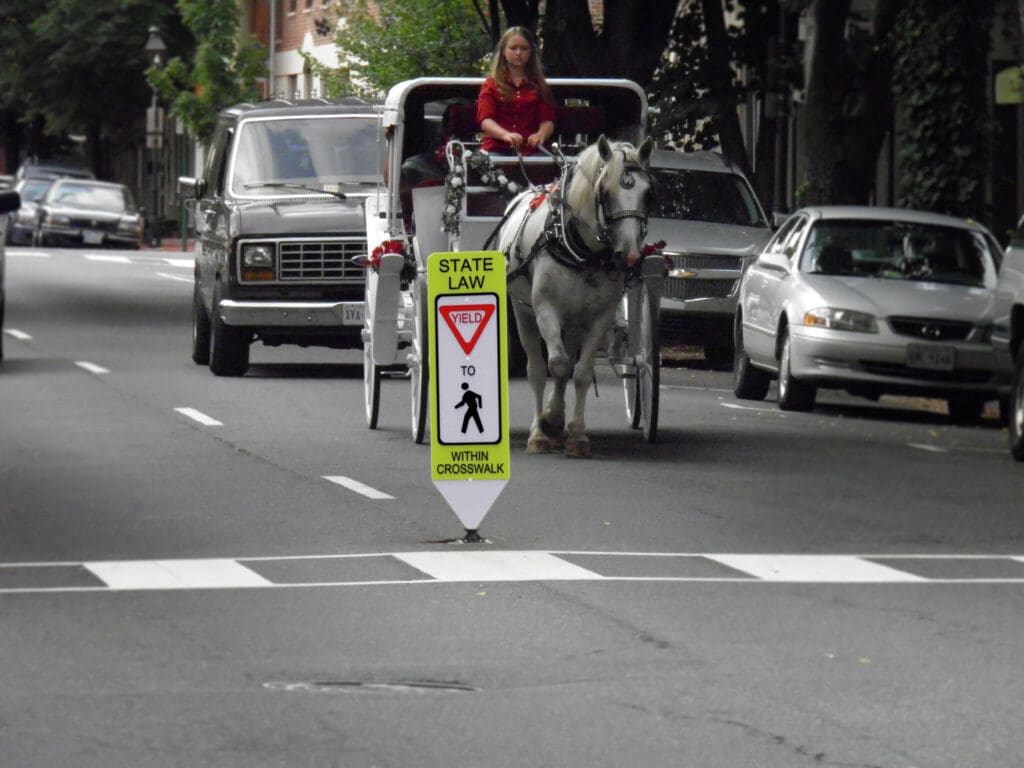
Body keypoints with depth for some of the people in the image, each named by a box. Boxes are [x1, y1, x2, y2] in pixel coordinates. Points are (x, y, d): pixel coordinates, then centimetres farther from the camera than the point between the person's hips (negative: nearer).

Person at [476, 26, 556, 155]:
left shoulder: (538, 86, 16)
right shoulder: (491, 85, 12)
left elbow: (547, 120, 5)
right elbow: (485, 120, -3)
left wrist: (541, 134, -21)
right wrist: (505, 135, -26)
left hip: (530, 150, 1)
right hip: (496, 149, -1)